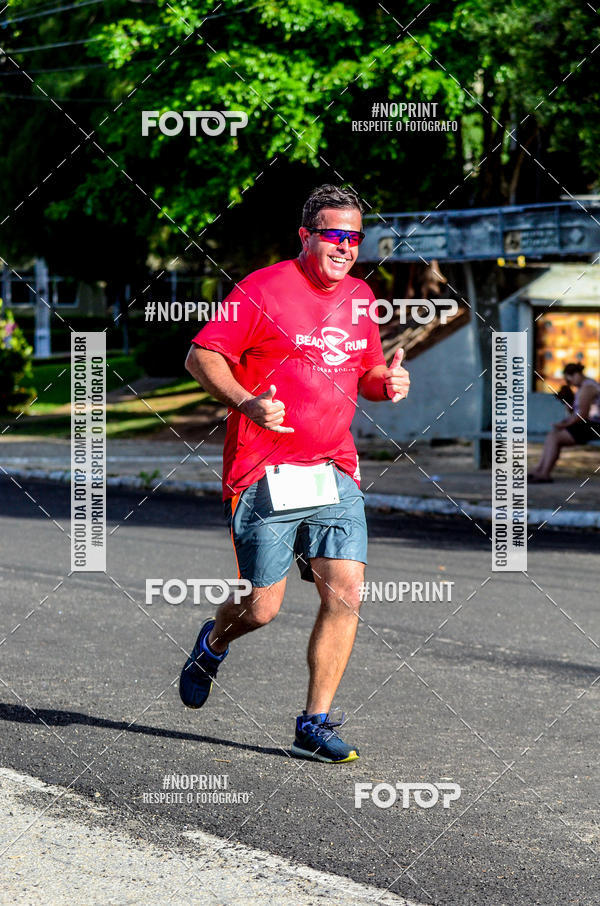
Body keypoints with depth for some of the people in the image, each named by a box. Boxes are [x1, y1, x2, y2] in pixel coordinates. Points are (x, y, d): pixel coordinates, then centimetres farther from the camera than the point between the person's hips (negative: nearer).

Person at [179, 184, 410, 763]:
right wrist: (247, 402, -22)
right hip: (265, 473, -5)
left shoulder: (360, 297, 13)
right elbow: (201, 356, -6)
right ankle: (212, 645, 35)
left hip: (335, 471, 5)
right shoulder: (264, 289, -6)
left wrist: (387, 382, 3)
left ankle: (315, 725, 4)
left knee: (345, 594, -8)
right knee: (261, 607, -1)